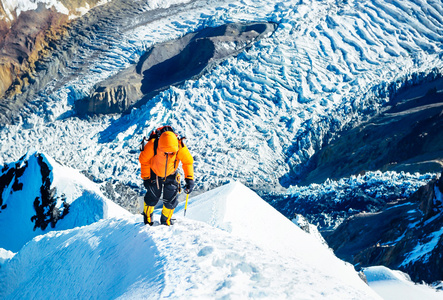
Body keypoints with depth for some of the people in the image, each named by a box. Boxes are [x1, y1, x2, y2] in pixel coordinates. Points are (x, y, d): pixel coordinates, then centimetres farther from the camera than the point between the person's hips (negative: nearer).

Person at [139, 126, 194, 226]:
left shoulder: (180, 147, -33)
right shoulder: (152, 145, -36)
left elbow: (188, 161, -15)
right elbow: (144, 160, -17)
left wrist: (189, 179, -21)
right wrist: (145, 178, -11)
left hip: (171, 175, 1)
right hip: (154, 173, -1)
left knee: (171, 199, -2)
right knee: (152, 197, 3)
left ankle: (166, 220, 26)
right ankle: (147, 216, 35)